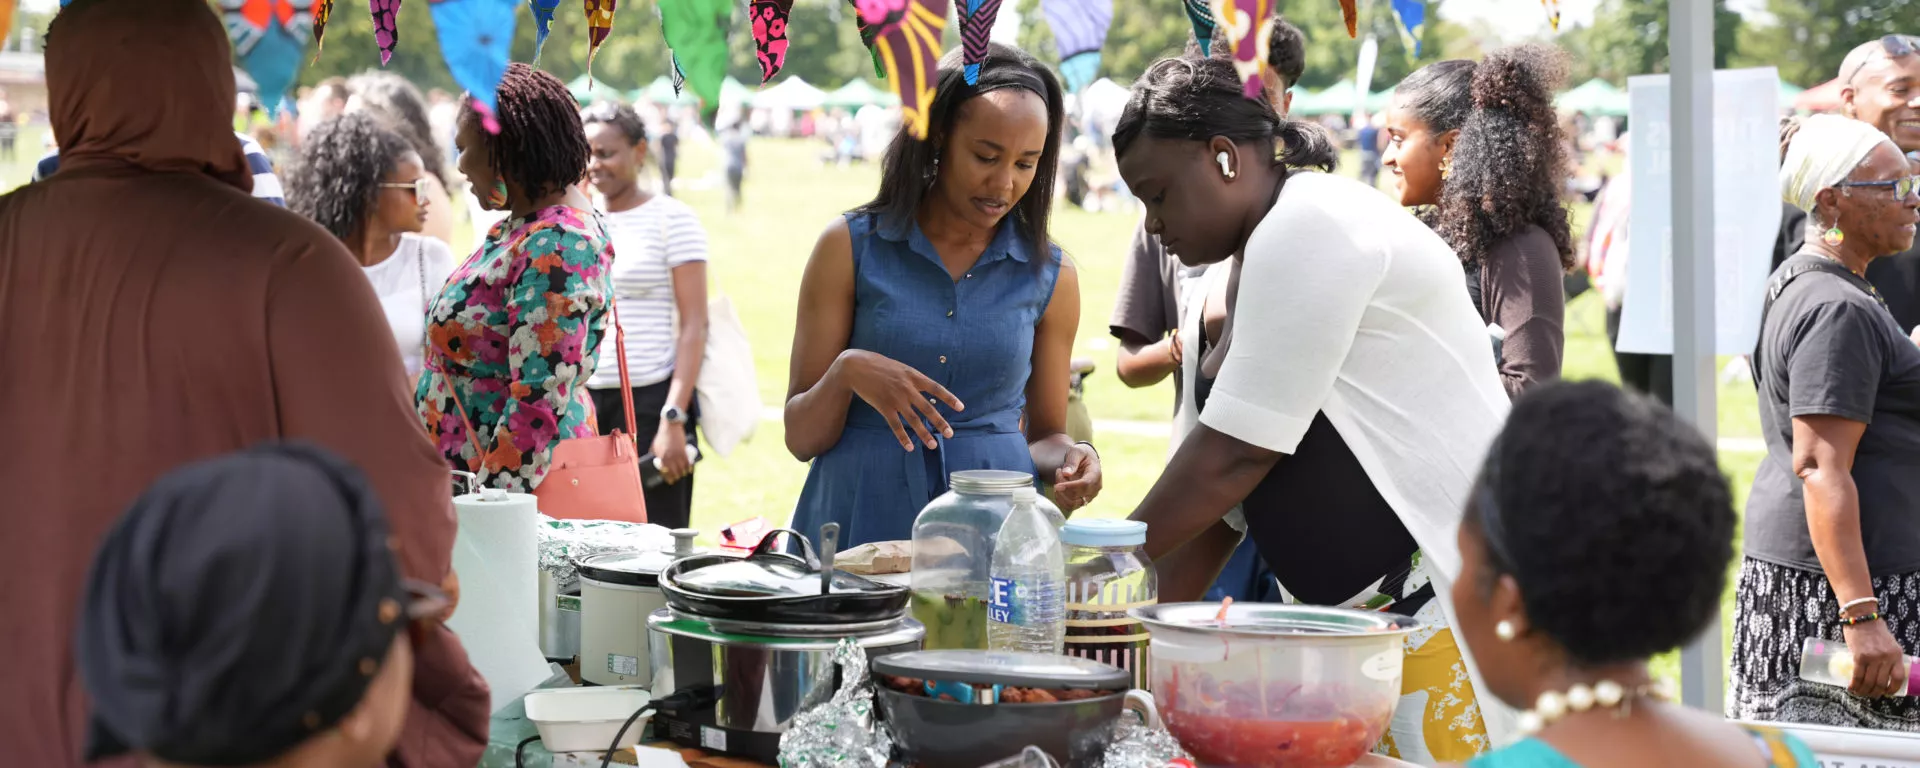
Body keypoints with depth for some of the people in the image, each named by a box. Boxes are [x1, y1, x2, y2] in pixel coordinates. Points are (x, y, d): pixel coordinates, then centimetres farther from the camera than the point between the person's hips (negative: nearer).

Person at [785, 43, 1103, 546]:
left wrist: (1068, 459, -5)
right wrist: (847, 371, -16)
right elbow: (801, 438, 2)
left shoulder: (1051, 276, 8)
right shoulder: (851, 248, 2)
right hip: (861, 522, -1)